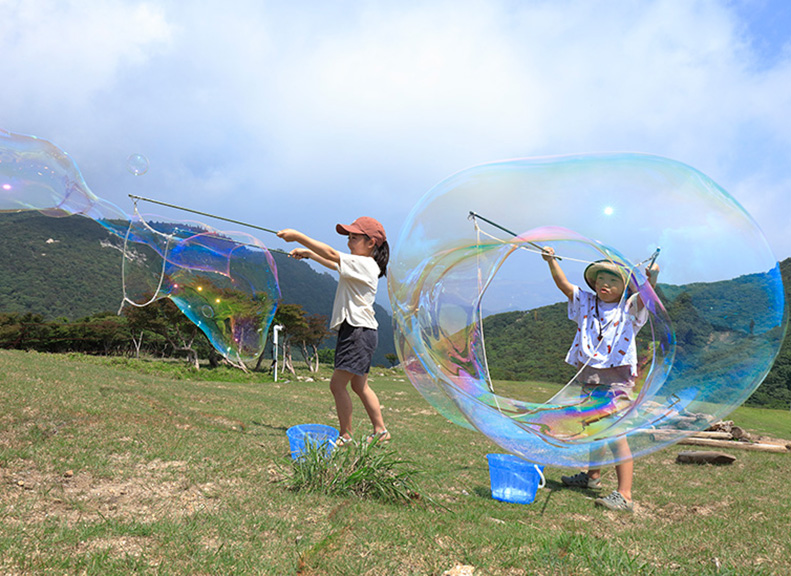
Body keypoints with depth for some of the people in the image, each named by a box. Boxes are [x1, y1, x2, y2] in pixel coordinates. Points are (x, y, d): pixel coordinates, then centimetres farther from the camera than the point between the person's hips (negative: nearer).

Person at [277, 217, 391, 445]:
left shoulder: (365, 264, -13)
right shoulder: (359, 265, 16)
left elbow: (331, 254, -19)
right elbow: (333, 263, 29)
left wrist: (298, 236, -17)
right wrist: (307, 252, 23)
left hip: (359, 331, -11)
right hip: (355, 331, 11)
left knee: (337, 383, -7)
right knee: (359, 385, 16)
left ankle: (346, 436, 2)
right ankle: (380, 431, 23)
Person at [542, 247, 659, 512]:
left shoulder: (629, 309, 0)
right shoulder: (586, 303, 10)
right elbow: (564, 284, 2)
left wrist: (652, 278, -38)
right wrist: (551, 262, -9)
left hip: (616, 378, -5)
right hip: (587, 377, 5)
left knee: (614, 433, -14)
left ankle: (624, 495, -12)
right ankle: (593, 475, 41)